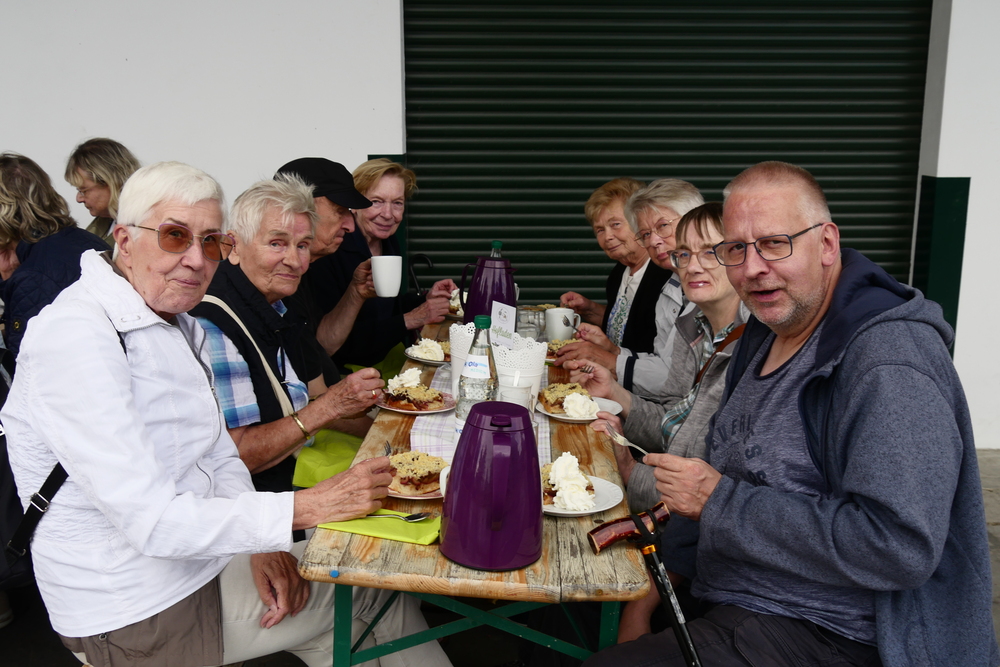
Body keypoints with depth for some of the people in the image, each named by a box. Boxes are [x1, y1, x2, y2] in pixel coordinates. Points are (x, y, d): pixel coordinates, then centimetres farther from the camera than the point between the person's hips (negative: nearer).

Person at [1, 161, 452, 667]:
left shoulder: (178, 322, 5)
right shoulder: (75, 340, -25)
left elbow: (219, 456, 9)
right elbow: (151, 520, -30)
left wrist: (261, 545, -5)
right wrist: (305, 508, -28)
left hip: (201, 557, 8)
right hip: (141, 622, -8)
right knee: (378, 589, 4)